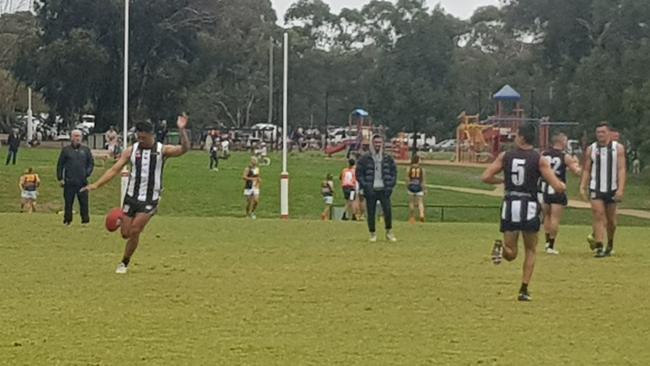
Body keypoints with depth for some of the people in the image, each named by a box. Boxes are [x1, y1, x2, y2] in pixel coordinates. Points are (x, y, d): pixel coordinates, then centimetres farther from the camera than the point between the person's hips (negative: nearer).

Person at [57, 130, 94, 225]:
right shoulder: (66, 150, 7)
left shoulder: (86, 150, 11)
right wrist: (60, 178, 0)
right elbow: (60, 165, 7)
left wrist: (88, 173, -1)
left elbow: (91, 163, 15)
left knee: (84, 202, -1)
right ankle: (67, 220, 9)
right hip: (69, 182, -1)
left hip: (82, 181, 1)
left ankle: (85, 219, 3)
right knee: (68, 202, 2)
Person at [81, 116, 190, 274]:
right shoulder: (131, 150, 0)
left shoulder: (162, 150, -6)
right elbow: (115, 169, -2)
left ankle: (124, 263, 8)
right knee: (125, 233, 2)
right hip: (131, 197, 2)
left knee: (134, 232, -11)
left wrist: (182, 130, -37)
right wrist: (96, 185, -12)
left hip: (150, 200, -2)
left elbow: (184, 149, -20)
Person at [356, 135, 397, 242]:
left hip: (383, 190, 1)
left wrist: (390, 186, 1)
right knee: (371, 213, 0)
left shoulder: (388, 159, 9)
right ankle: (372, 234, 12)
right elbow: (359, 174, 2)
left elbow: (394, 173, 13)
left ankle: (389, 233, 4)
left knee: (388, 211, -10)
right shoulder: (364, 159, 2)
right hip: (371, 191, -1)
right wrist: (366, 187, -8)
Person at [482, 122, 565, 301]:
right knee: (530, 251, 17)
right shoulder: (540, 160, -4)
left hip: (510, 206, 1)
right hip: (529, 208, -1)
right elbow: (557, 187, -8)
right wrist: (562, 186, 16)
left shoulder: (505, 156, 1)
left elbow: (485, 177, -1)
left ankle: (501, 248, -24)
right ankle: (524, 290, 8)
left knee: (511, 254, 12)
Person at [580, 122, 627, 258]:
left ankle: (610, 244, 33)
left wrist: (621, 188, -18)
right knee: (598, 216, -12)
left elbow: (622, 169, -8)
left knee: (611, 219, 11)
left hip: (612, 189, 0)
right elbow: (586, 170, 6)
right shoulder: (591, 149, 4)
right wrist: (582, 187, -5)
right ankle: (599, 248, -14)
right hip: (596, 189, 0)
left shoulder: (618, 148, -2)